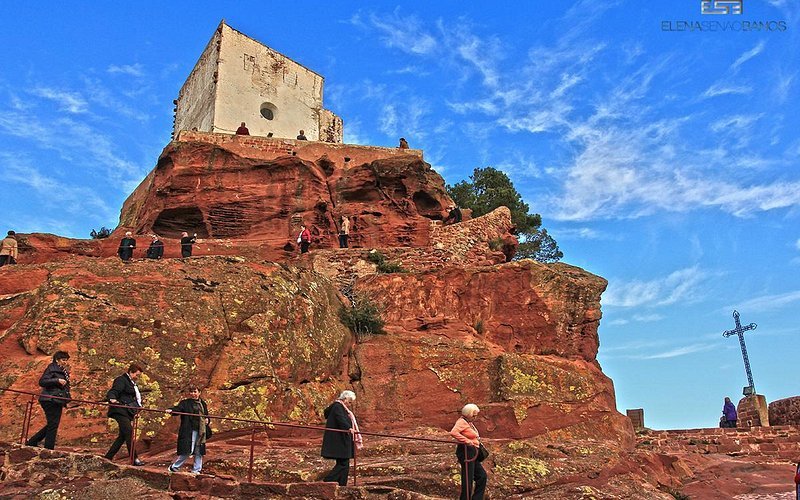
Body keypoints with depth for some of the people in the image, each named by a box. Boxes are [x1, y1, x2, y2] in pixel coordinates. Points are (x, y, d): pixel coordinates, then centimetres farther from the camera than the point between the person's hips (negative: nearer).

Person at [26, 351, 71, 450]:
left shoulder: (62, 371, 19)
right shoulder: (51, 368, -6)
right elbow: (42, 382, -17)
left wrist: (67, 375, 10)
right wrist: (57, 380, -23)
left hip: (57, 401, 9)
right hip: (51, 400, -9)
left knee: (52, 425, 14)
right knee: (53, 425, -5)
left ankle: (32, 442, 25)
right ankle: (49, 449, 2)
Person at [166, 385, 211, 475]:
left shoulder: (203, 404, 17)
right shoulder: (185, 403, 0)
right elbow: (178, 408, -19)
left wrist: (207, 420, 2)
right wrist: (171, 410, -40)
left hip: (201, 432, 5)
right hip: (189, 431, -5)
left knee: (199, 452, 9)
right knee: (188, 451, -10)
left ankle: (196, 470, 19)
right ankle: (174, 467, 7)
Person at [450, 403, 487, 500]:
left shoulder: (469, 422, 15)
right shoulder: (462, 422, -15)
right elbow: (453, 432, -33)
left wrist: (477, 438, 14)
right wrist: (466, 441, -34)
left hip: (472, 453, 11)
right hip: (466, 452, -11)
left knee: (482, 476, 15)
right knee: (468, 480, -3)